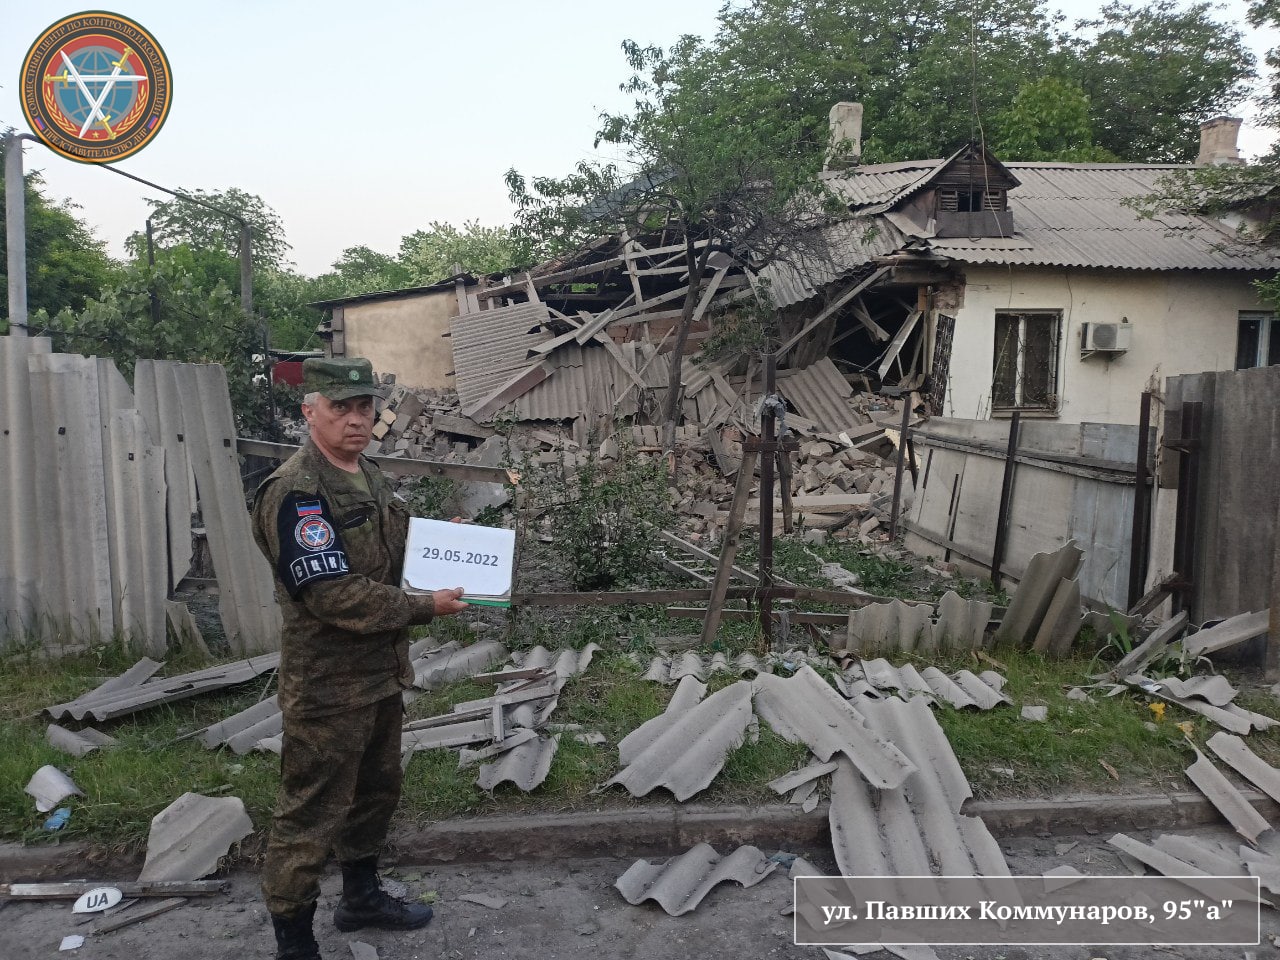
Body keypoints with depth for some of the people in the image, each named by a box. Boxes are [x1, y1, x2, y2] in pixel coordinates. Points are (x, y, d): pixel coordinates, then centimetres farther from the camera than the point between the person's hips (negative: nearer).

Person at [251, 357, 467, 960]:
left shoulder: (369, 477, 9)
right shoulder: (295, 492, -21)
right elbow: (333, 595, -27)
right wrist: (425, 607, -20)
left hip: (381, 673, 10)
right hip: (328, 684, -9)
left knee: (377, 790, 24)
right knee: (311, 817, 3)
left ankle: (361, 897, 44)